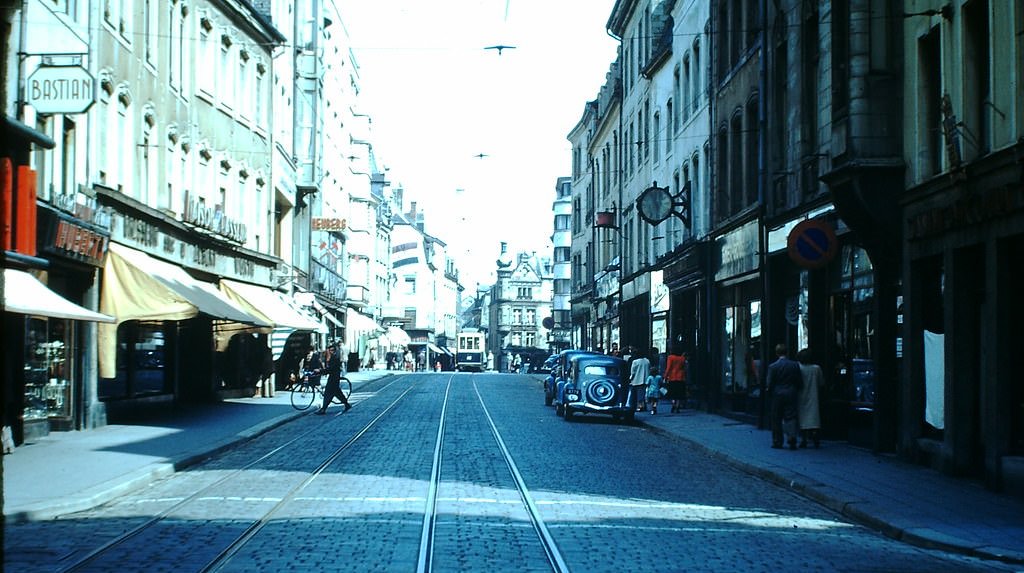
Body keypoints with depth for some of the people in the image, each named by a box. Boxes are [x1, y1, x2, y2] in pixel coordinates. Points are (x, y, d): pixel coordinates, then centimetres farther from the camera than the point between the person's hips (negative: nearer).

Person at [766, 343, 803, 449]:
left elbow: (770, 383, -6)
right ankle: (792, 439, -9)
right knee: (790, 418, 3)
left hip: (777, 395, -1)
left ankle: (777, 441, 10)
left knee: (776, 419, 8)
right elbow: (800, 382, 1)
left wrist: (770, 395, 9)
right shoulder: (795, 365, -2)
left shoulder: (772, 366, -7)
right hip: (791, 395, 1)